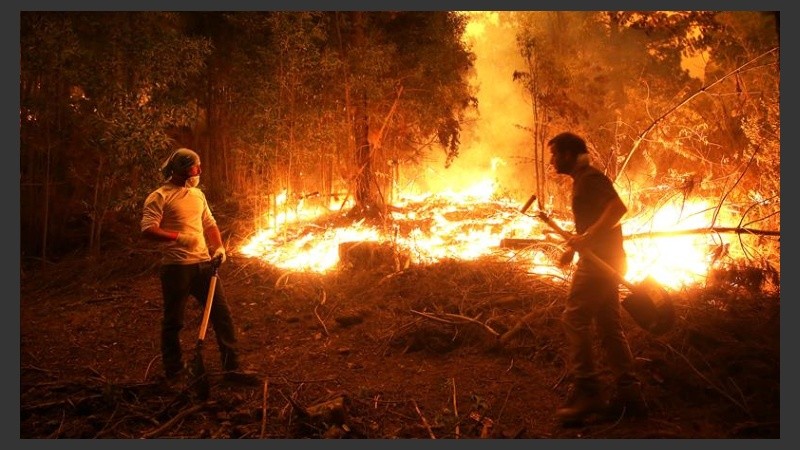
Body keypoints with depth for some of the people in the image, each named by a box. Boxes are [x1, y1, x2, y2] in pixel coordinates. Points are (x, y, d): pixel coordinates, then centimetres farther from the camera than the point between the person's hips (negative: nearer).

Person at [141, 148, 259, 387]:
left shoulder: (198, 194, 16)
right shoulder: (159, 197, -6)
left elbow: (210, 224, 20)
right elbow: (148, 230, -15)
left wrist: (219, 247, 5)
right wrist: (179, 237, -24)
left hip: (203, 264, 6)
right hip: (176, 267, -6)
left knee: (222, 314, 4)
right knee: (173, 322, 4)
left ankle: (231, 367, 11)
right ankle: (175, 372, 18)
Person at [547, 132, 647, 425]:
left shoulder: (590, 178, -11)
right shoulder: (582, 180, 19)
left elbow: (618, 207, -26)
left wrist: (587, 237, -27)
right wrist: (573, 248, 16)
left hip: (600, 260, -10)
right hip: (603, 260, 10)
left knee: (574, 319, -9)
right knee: (609, 326, 10)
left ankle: (586, 392, -7)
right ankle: (629, 395, 14)